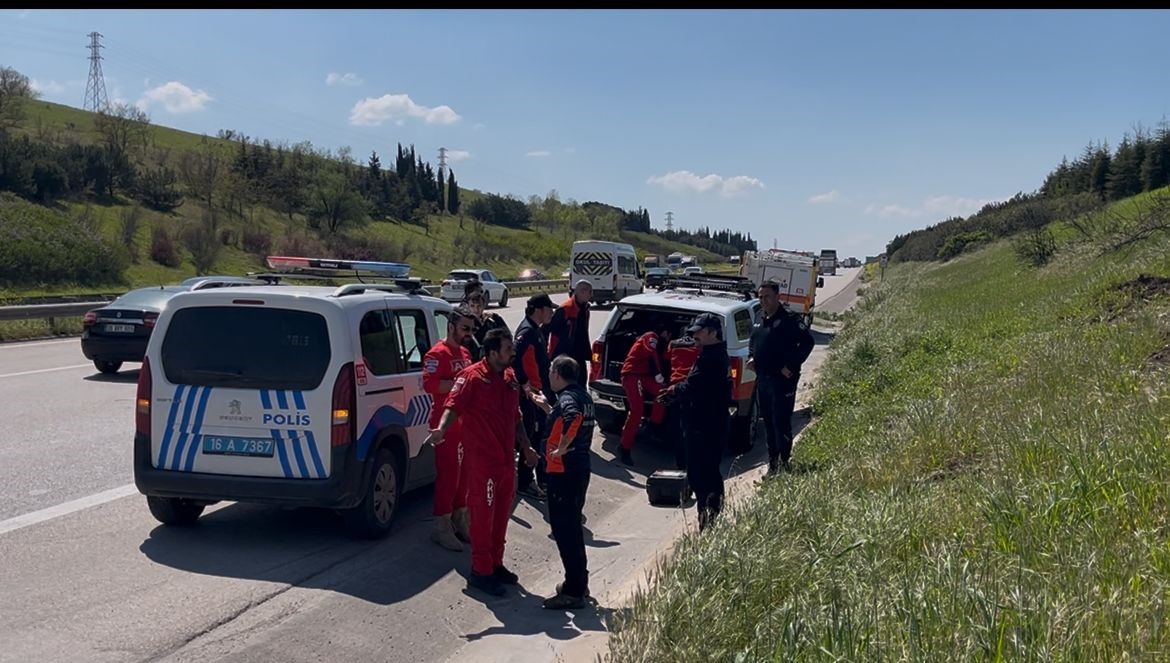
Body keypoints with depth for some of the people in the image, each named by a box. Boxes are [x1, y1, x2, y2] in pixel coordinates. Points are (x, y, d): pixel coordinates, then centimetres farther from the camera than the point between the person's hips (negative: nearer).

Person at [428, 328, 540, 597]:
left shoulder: (510, 378, 11)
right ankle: (481, 572, 11)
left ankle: (496, 564, 30)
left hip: (506, 459, 8)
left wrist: (526, 446, 22)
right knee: (483, 515, 0)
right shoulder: (472, 376, -13)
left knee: (501, 514, 16)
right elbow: (454, 405, -21)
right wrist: (442, 429, -39)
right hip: (482, 460, -8)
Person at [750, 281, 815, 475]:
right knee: (768, 422, 13)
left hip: (782, 380, -7)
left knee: (781, 422, -5)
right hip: (762, 379, 8)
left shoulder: (789, 319, -11)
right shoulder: (760, 318, 12)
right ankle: (773, 460, 22)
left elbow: (808, 342, -16)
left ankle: (784, 461, 5)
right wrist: (752, 357, 9)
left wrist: (792, 366, -18)